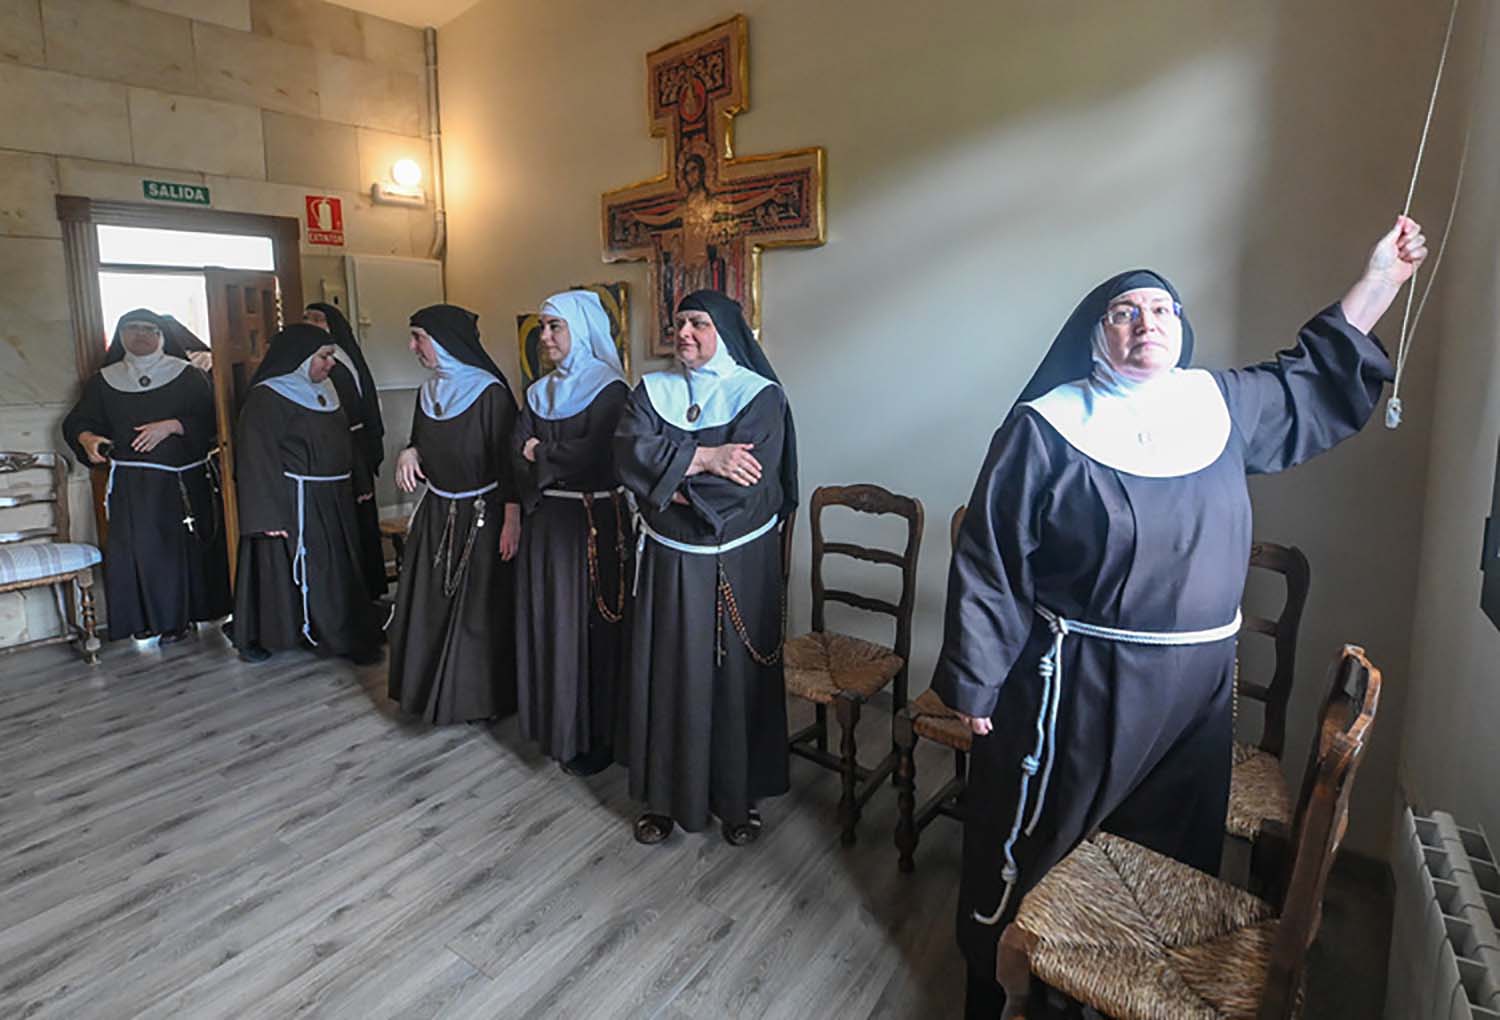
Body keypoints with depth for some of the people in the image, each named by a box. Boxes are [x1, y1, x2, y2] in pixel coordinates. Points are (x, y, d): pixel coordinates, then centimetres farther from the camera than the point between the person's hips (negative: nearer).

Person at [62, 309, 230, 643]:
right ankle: (144, 616, 10)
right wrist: (87, 438, -8)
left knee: (180, 545, -1)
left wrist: (171, 426, -19)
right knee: (134, 547, -1)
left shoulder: (188, 376, 3)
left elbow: (208, 420, -5)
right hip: (129, 484, 3)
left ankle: (179, 617, 10)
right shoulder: (104, 381, 12)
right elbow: (77, 421, 14)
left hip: (181, 480, -2)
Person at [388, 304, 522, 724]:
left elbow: (508, 457, -17)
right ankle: (432, 686, 30)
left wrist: (512, 519, -22)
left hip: (481, 515, -7)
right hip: (436, 514, 7)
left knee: (480, 607, 2)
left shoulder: (490, 392, -15)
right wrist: (409, 453, -4)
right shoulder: (428, 393, 8)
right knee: (429, 603, 12)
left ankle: (483, 694, 19)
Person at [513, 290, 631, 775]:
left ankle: (594, 736, 13)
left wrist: (542, 454, -4)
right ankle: (552, 723, 25)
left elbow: (593, 453, -18)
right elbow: (519, 450, 4)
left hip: (594, 520, -6)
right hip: (546, 517, 7)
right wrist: (562, 462, -12)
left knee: (589, 622, 0)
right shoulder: (539, 391, 14)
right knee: (545, 619, 10)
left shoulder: (609, 388, -7)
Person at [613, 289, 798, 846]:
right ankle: (665, 794, 27)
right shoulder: (652, 390, 5)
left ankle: (739, 796, 26)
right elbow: (630, 452, -12)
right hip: (669, 562, 3)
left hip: (739, 564, -3)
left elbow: (746, 481, -19)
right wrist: (704, 456, -19)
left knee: (736, 675, 8)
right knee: (667, 674, 9)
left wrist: (671, 482, -12)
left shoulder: (761, 396, -6)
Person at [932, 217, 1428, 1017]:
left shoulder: (1223, 408, 4)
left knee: (1173, 853, 21)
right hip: (1076, 686, -5)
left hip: (1196, 685, 6)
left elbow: (1317, 377, 24)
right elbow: (990, 564, -12)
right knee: (1035, 847, 11)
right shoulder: (1046, 429, -13)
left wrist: (1380, 278, 19)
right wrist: (974, 682, -11)